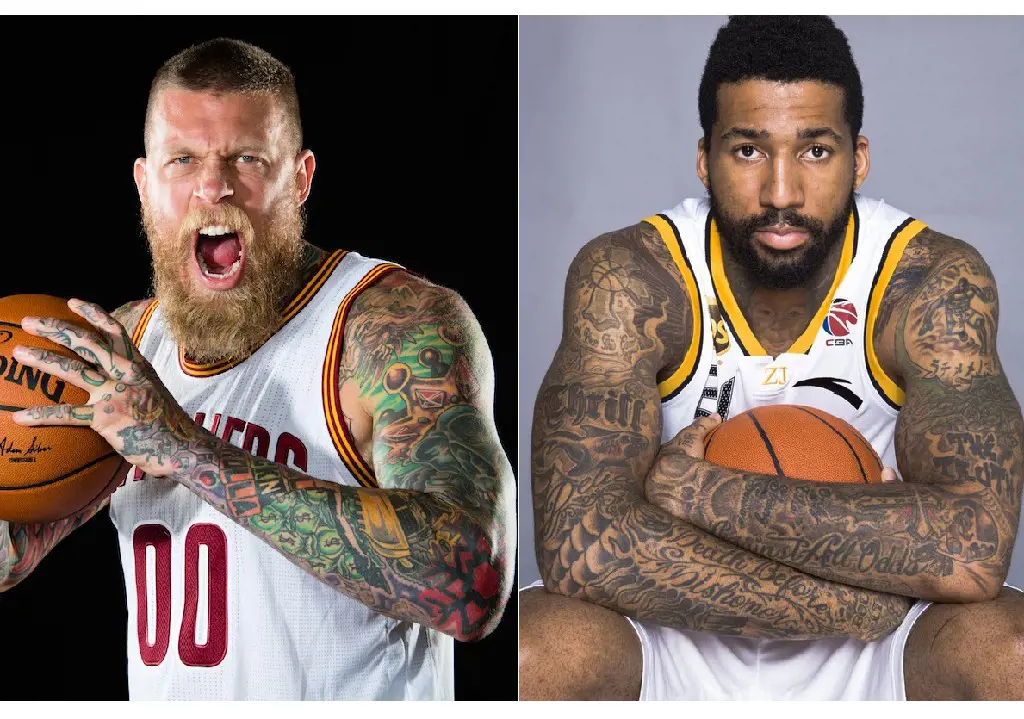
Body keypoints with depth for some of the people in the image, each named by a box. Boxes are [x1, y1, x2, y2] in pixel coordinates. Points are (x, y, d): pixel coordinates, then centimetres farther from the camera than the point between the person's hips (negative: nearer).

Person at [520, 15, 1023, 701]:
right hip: (673, 643, 0)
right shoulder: (628, 278, -17)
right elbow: (582, 547, -30)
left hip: (868, 659, 1)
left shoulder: (934, 280, -15)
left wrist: (697, 488, -27)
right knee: (535, 653, -31)